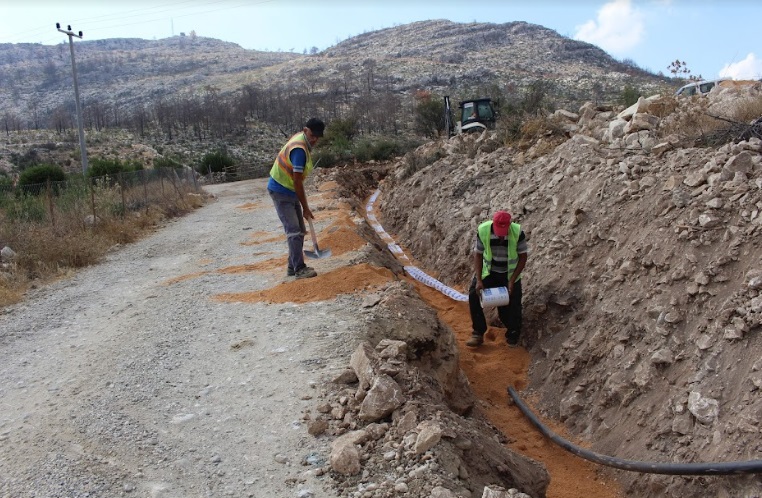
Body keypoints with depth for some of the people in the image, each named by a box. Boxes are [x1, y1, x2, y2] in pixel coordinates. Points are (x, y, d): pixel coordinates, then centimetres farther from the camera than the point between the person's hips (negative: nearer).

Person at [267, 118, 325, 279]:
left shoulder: (301, 138, 5)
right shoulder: (299, 149, -25)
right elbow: (297, 182, -24)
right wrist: (305, 208, -18)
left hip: (290, 191, 10)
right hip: (281, 192, -10)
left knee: (300, 230, 11)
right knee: (294, 231, -14)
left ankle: (292, 267, 17)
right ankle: (299, 269, -13)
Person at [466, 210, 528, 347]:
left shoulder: (517, 232, -24)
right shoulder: (483, 230, -21)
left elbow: (523, 257, -13)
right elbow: (478, 255, -10)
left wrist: (512, 281, -20)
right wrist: (478, 280, -19)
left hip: (510, 274, -1)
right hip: (489, 271, 1)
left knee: (512, 305, -7)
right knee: (473, 295, -18)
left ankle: (513, 336, 20)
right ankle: (478, 334, -9)